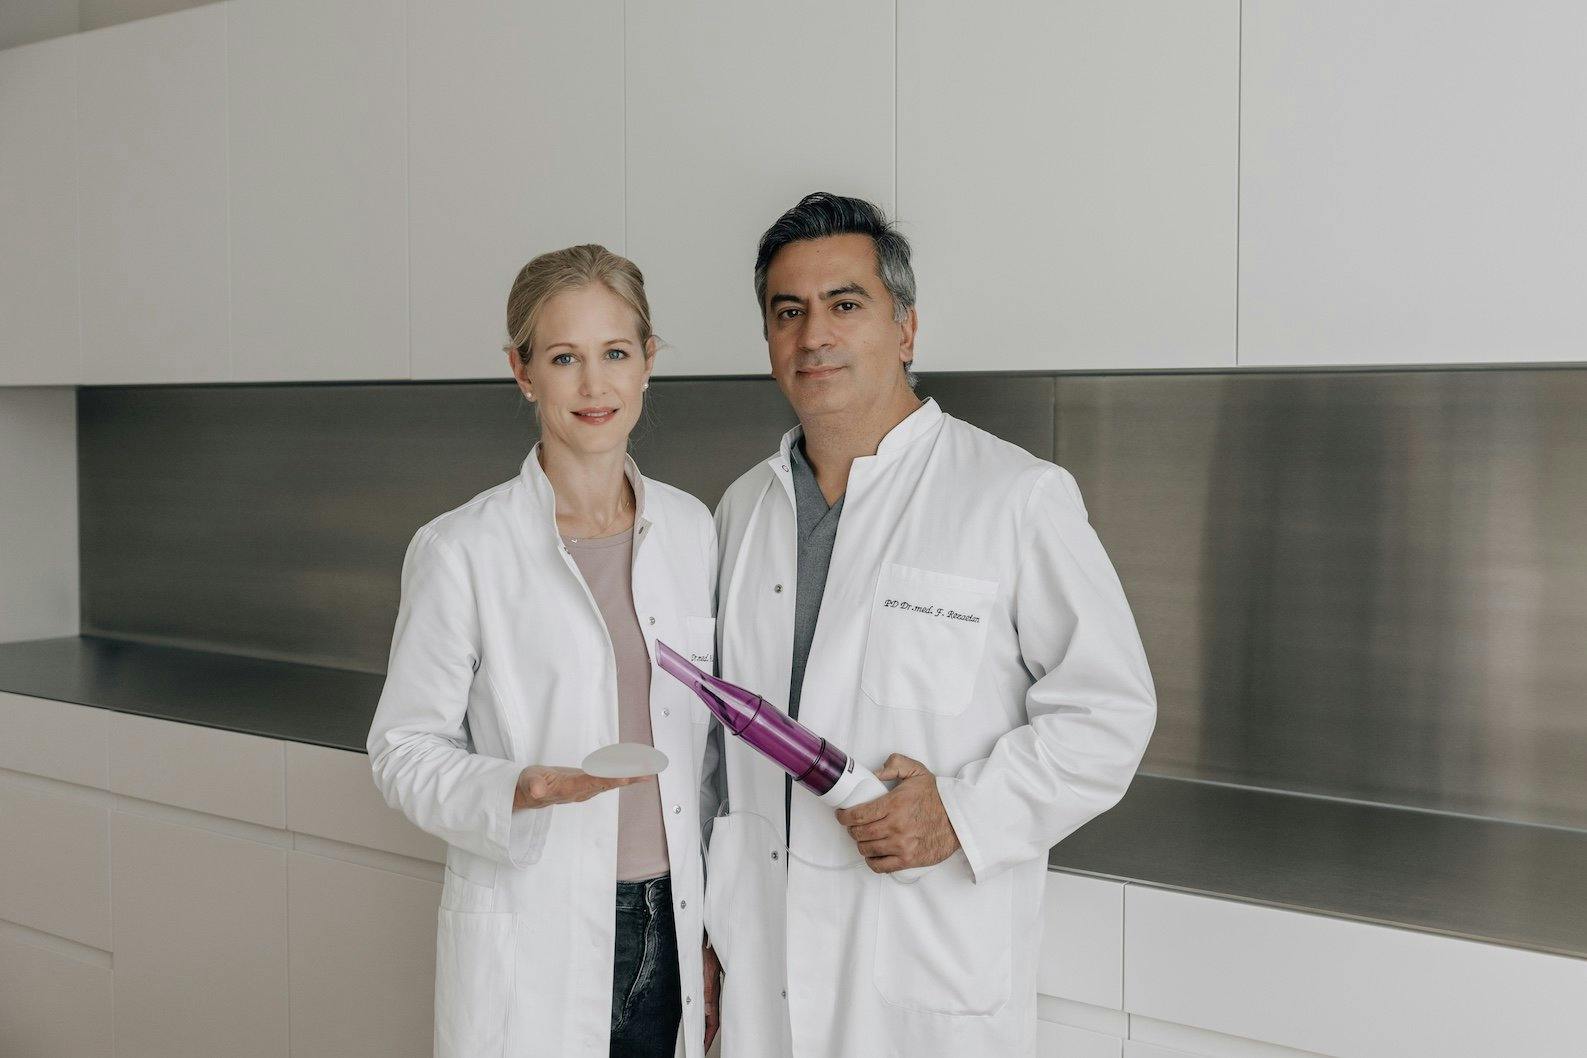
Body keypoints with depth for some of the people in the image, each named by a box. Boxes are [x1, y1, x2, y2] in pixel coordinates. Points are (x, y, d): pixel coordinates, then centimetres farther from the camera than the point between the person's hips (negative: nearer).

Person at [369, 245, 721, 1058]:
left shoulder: (690, 529, 5)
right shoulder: (461, 550, -9)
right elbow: (403, 751, -5)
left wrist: (716, 929, 10)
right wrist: (516, 791, -24)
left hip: (670, 927, 4)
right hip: (529, 939, -4)